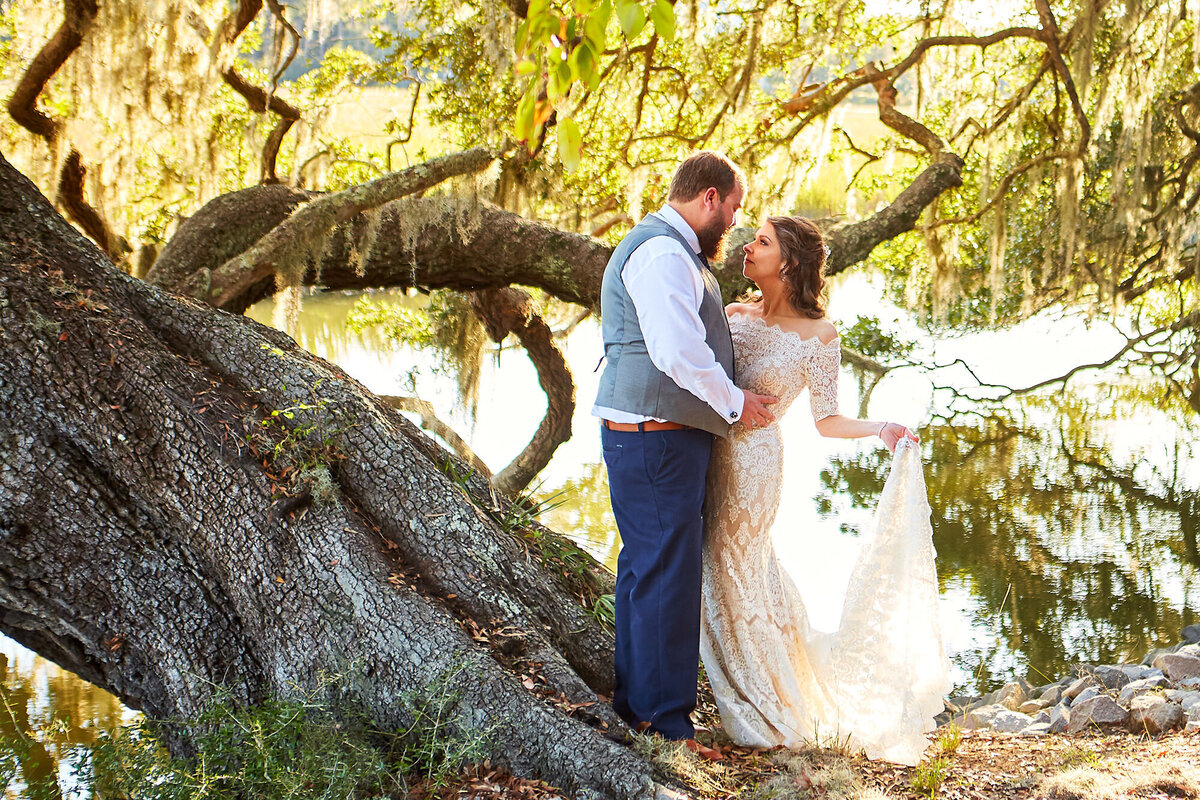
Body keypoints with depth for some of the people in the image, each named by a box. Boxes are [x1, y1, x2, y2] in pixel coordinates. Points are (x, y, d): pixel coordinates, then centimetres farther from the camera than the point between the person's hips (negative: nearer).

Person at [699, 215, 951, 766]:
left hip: (752, 462, -6)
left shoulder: (817, 335, -6)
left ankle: (773, 718, 21)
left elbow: (826, 420, -3)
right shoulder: (733, 315, 8)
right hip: (709, 454, 6)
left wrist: (880, 429, -18)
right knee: (737, 573, 15)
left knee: (733, 582, 2)